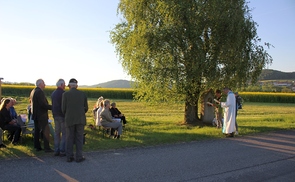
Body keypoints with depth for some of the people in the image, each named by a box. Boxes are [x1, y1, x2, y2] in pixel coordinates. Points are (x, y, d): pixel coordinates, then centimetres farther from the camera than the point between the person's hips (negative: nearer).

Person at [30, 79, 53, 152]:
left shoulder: (33, 91, 12)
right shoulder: (40, 92, -17)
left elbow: (32, 104, 17)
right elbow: (43, 104, -23)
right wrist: (52, 107, -14)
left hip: (35, 115, 10)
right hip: (41, 115, -9)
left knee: (37, 131, 12)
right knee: (46, 131, -4)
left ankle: (37, 146, 18)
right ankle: (47, 147, -3)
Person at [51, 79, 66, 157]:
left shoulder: (53, 93, 11)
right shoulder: (63, 93, -14)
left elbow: (52, 105, 16)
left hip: (55, 115, 8)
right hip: (63, 115, -8)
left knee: (57, 133, 12)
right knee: (64, 133, 0)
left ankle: (56, 151, 15)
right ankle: (62, 151, 1)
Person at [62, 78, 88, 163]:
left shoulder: (65, 94, -3)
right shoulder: (83, 94, 2)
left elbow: (63, 109, -2)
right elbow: (86, 108, 5)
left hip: (69, 120, 0)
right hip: (80, 119, 1)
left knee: (69, 139, 9)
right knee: (79, 139, 8)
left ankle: (69, 157, 14)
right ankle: (79, 157, 10)